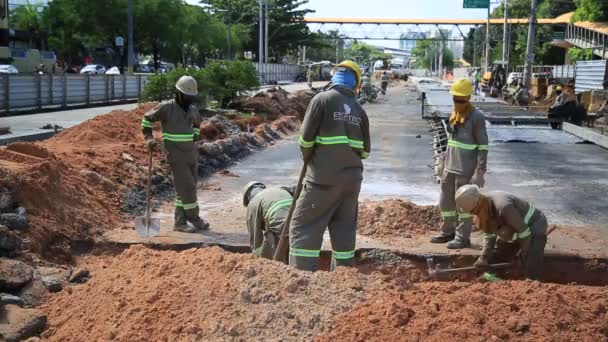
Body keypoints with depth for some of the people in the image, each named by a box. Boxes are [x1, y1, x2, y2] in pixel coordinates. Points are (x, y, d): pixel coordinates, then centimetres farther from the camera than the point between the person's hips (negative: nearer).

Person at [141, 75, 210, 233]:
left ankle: (180, 222, 13)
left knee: (186, 189, 7)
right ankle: (195, 218, 7)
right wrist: (149, 139, -6)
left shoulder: (193, 110, 8)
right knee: (187, 188, -8)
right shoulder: (166, 108, -10)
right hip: (176, 156, -6)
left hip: (191, 154, 6)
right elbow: (147, 118, 1)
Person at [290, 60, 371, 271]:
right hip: (352, 178, 5)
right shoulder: (359, 110, 9)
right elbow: (365, 150, 10)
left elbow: (306, 138, -8)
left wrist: (307, 158, 10)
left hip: (324, 177, -5)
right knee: (344, 229, 14)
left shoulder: (322, 99, -6)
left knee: (304, 226, 0)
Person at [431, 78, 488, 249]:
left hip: (466, 170, -7)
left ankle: (462, 237, 13)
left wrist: (480, 171, -17)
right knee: (445, 201, 15)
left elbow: (483, 146, -12)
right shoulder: (454, 114, 9)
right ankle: (448, 232, 29)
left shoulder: (476, 117, -12)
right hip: (450, 167, 7)